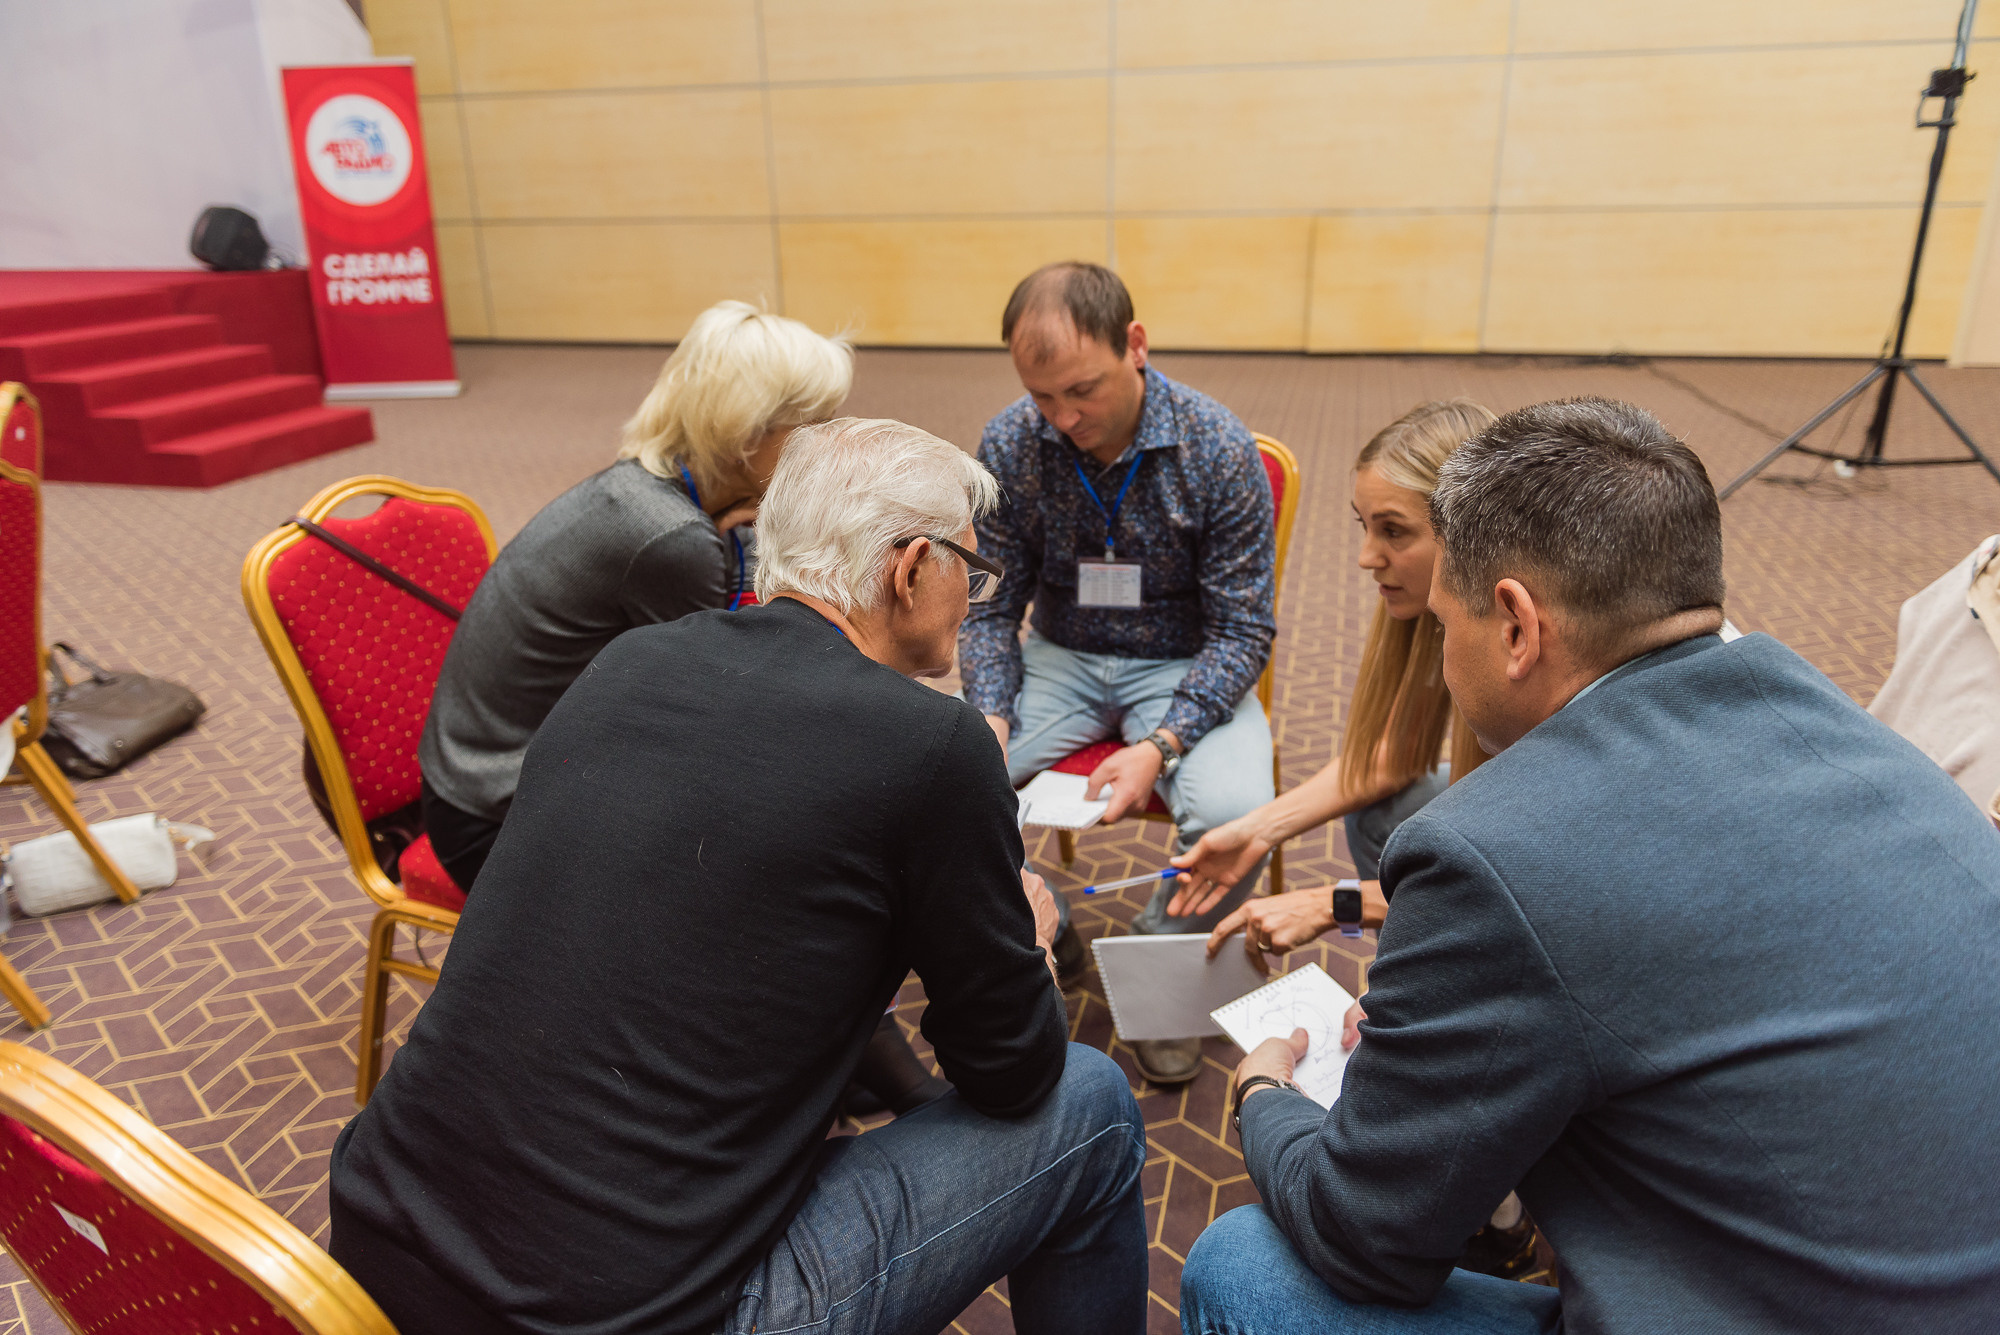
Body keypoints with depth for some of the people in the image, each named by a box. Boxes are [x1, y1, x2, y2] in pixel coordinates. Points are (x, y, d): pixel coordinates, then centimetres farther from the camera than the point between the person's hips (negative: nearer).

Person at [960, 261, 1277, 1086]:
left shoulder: (1220, 452, -16)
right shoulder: (1008, 446, -9)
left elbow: (1241, 632, -12)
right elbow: (990, 606, -1)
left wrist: (1161, 745, -26)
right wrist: (992, 717, -20)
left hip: (1183, 667, -2)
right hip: (1060, 655, 3)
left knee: (1234, 812, -31)